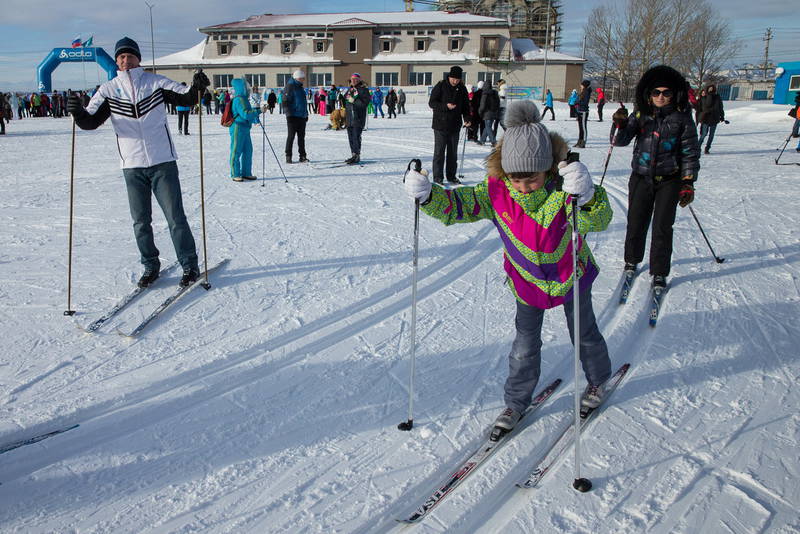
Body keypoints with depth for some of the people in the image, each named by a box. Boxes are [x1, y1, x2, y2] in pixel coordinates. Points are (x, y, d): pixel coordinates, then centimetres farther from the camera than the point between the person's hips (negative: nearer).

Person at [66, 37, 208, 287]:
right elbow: (91, 121, -1)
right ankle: (151, 267, 24)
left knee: (176, 218, -1)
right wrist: (78, 112, -22)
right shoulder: (108, 90, 5)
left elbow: (186, 98, 0)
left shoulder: (156, 82, 2)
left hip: (163, 162, -2)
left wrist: (198, 87, -21)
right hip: (132, 165, 2)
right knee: (141, 222, 9)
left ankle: (190, 266, 11)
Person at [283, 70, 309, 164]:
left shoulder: (300, 87, 17)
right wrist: (289, 114, -19)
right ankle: (288, 156, 4)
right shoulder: (290, 86, -8)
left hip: (302, 117, 8)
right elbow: (285, 102, -13)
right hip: (293, 116, -8)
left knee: (301, 137, 9)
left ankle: (302, 156, 14)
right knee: (291, 136, -2)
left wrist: (306, 114, 21)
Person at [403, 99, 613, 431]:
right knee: (525, 344, 10)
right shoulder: (496, 192, -22)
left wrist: (586, 196, -62)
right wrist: (427, 195, -38)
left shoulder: (563, 187, -29)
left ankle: (598, 379, 48)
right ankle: (516, 401, 30)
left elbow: (598, 221, -40)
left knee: (584, 333, 20)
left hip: (572, 276, -1)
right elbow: (457, 205, -18)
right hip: (527, 280, 1)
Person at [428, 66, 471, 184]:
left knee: (453, 153, 10)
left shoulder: (462, 89, 6)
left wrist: (467, 118, -3)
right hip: (440, 125, -4)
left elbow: (465, 106, 14)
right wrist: (446, 106, -22)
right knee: (439, 152, -2)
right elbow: (431, 103, -8)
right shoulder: (440, 86, -7)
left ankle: (451, 176, 20)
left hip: (455, 126, 5)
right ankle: (438, 177, 3)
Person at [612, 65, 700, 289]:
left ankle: (659, 272, 14)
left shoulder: (682, 117, -4)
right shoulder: (641, 113, 1)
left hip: (669, 180, -2)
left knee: (662, 227, -1)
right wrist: (621, 126, -23)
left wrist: (688, 183, -6)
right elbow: (622, 141, -2)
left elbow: (690, 152, -2)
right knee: (636, 223, 10)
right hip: (641, 177, 2)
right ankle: (632, 260, 34)